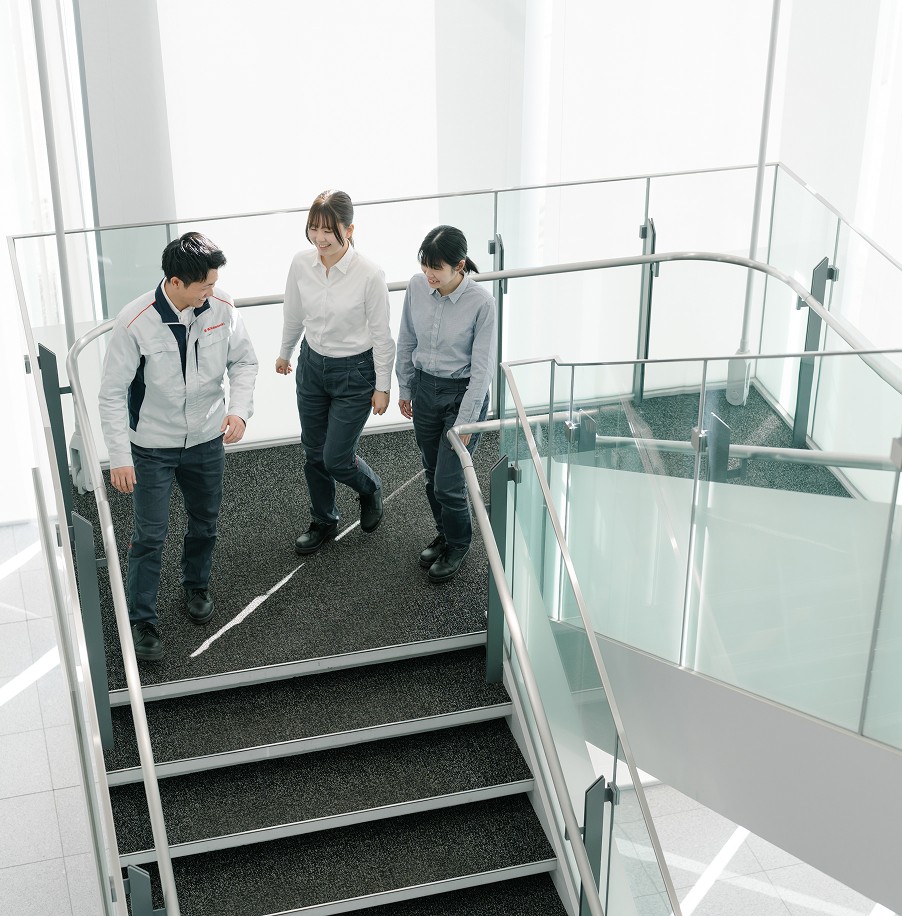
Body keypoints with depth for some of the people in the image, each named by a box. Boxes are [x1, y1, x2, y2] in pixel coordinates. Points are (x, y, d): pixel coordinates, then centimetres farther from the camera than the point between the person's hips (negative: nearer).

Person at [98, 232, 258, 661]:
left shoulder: (221, 308, -14)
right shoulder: (135, 323, -25)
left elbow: (244, 361, 2)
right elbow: (112, 393, -16)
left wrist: (239, 409, -16)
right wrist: (119, 457, -18)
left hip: (207, 441, 4)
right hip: (152, 448, -4)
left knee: (205, 524, 21)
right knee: (149, 536, 1)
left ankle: (197, 586, 48)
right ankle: (141, 620, 17)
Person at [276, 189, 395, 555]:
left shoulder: (369, 274, -24)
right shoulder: (301, 264, -11)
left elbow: (381, 334, -14)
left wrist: (382, 386, -7)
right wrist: (285, 353, 20)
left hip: (354, 372, -4)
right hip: (312, 364, 5)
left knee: (336, 459, 1)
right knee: (314, 452, 16)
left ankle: (371, 488, 36)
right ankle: (322, 522, 38)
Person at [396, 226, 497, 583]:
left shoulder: (481, 301, -23)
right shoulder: (417, 286, -10)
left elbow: (482, 367, -17)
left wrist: (465, 422, -15)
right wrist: (405, 388, 13)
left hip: (463, 393, -5)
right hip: (425, 389, 5)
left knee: (448, 484, -2)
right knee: (433, 476, 17)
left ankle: (458, 545, 25)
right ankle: (444, 534, 42)